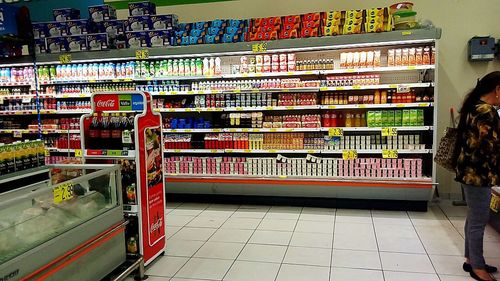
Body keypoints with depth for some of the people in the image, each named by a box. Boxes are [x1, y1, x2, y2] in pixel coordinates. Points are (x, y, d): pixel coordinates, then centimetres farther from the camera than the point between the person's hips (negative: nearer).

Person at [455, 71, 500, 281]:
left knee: (474, 218, 18)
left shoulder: (475, 107, 12)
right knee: (479, 221, 2)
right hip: (478, 174, -10)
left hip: (472, 171, 10)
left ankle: (471, 259, 30)